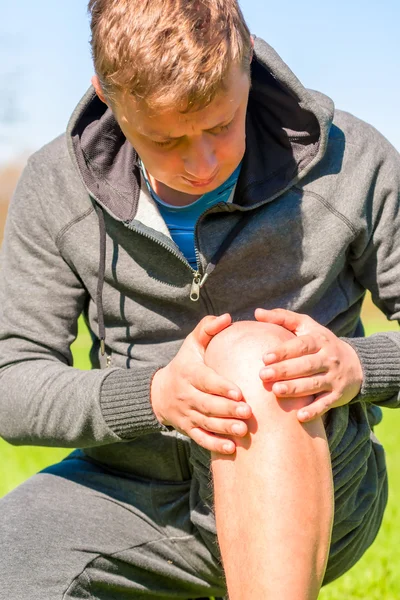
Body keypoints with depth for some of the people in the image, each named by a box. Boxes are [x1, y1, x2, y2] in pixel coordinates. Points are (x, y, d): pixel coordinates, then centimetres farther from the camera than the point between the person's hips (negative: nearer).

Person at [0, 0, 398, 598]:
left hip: (314, 493, -2)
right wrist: (152, 395, -25)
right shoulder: (55, 189, -6)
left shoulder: (349, 163, -10)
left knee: (249, 350, -34)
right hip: (136, 492, 3)